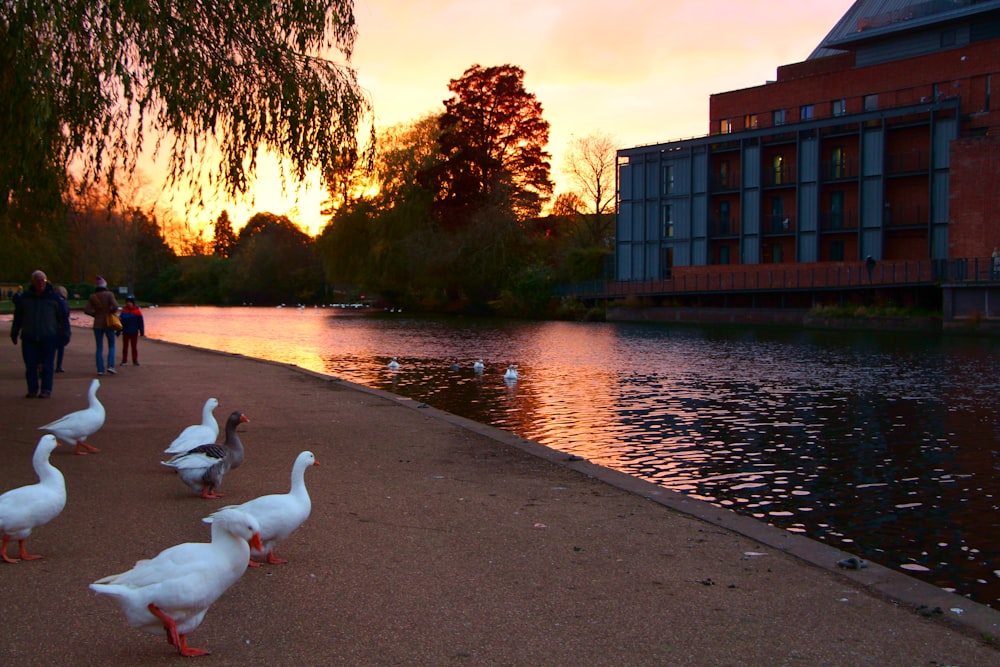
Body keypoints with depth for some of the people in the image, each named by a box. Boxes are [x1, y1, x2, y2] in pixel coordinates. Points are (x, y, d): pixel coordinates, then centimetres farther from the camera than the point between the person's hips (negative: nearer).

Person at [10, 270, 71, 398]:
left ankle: (46, 390, 6)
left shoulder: (54, 298, -2)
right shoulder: (24, 298, 4)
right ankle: (32, 389, 12)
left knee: (47, 366, 0)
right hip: (29, 338, 2)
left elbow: (64, 316, 3)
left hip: (48, 338, -2)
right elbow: (18, 317, 14)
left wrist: (65, 334, -1)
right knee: (30, 366, 2)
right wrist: (14, 333, 13)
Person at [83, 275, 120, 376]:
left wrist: (95, 314, 7)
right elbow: (115, 306, -18)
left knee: (99, 348, 7)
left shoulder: (93, 297, 0)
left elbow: (86, 309, -6)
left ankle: (100, 369, 3)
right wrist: (111, 312, 1)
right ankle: (111, 366, -7)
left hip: (98, 324, 2)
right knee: (111, 346, 10)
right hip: (109, 323, -2)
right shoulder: (109, 295, -8)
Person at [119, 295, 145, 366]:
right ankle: (124, 361, 12)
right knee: (125, 347, 6)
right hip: (125, 332, 2)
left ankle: (135, 361, 14)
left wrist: (142, 331, -4)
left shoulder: (137, 311, -5)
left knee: (134, 347, 6)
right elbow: (121, 322, 8)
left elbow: (141, 322, -2)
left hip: (134, 333, -2)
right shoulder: (124, 310, 2)